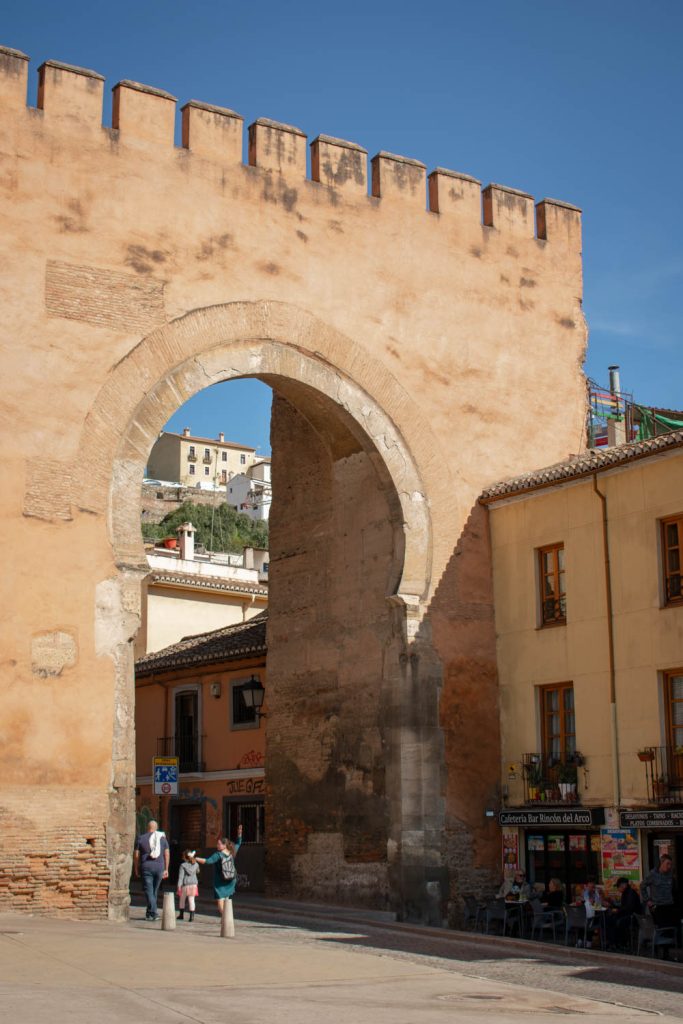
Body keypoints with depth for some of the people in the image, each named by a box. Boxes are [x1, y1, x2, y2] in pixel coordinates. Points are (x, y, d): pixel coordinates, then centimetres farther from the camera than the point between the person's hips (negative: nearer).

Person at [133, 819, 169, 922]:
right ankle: (149, 913, 22)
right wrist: (166, 869, 9)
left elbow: (136, 855, 1)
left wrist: (136, 869, 9)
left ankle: (153, 912, -17)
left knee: (148, 890, -3)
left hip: (146, 867, -3)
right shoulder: (162, 838, 8)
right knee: (155, 890, 15)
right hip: (159, 867, 3)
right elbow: (167, 854, 5)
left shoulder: (140, 838, 2)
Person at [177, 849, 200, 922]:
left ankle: (181, 914, 24)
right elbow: (197, 872, 24)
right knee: (191, 900, 0)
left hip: (185, 884, -2)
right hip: (193, 884, 2)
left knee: (182, 900, 15)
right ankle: (191, 916, -8)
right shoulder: (195, 864, 3)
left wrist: (179, 885, -9)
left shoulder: (183, 865, -8)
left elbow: (181, 876, -11)